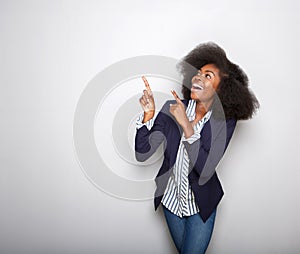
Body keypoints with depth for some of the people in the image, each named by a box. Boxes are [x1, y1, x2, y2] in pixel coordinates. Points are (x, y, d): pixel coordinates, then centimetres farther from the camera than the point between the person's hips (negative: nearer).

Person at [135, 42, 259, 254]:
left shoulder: (225, 121, -17)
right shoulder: (172, 109, -14)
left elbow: (206, 170, -28)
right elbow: (142, 154, -17)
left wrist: (186, 126, -34)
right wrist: (149, 114, -30)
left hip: (201, 205, -3)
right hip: (171, 199, 3)